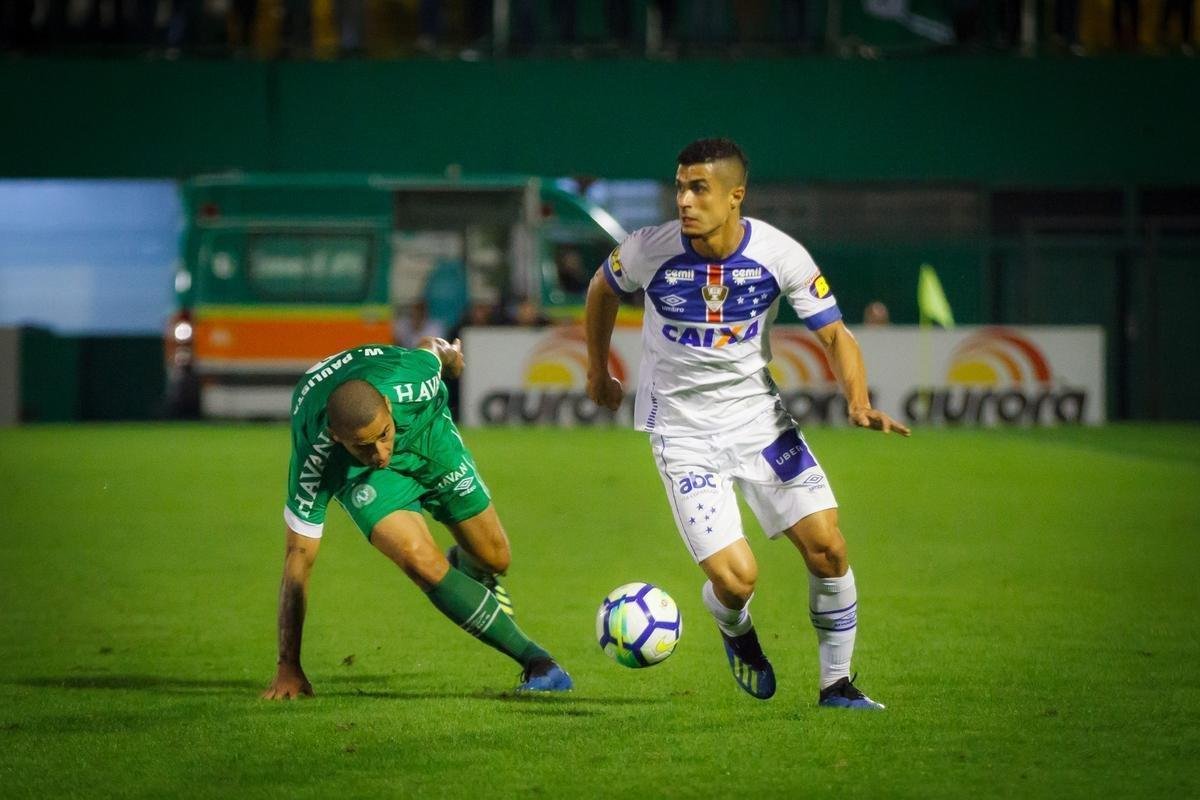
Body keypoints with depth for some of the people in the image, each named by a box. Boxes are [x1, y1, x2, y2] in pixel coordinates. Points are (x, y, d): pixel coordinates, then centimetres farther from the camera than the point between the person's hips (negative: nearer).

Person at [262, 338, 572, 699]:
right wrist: (288, 668, -30)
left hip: (427, 432, 2)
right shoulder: (313, 456, -40)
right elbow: (299, 555, -32)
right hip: (354, 471, -2)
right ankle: (535, 660, -12)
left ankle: (464, 566, 50)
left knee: (494, 558, 9)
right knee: (423, 564, -26)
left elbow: (432, 348, -13)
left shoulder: (411, 380, -40)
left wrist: (447, 352, 14)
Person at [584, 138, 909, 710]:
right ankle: (737, 635, 25)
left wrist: (858, 402, -26)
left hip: (758, 415, 2)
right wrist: (597, 372, 17)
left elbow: (834, 334, -9)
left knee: (827, 546, -8)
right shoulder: (649, 250, -16)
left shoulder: (780, 255, -15)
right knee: (735, 578, -14)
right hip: (683, 430, -2)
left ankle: (836, 685, 12)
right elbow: (603, 289, 7)